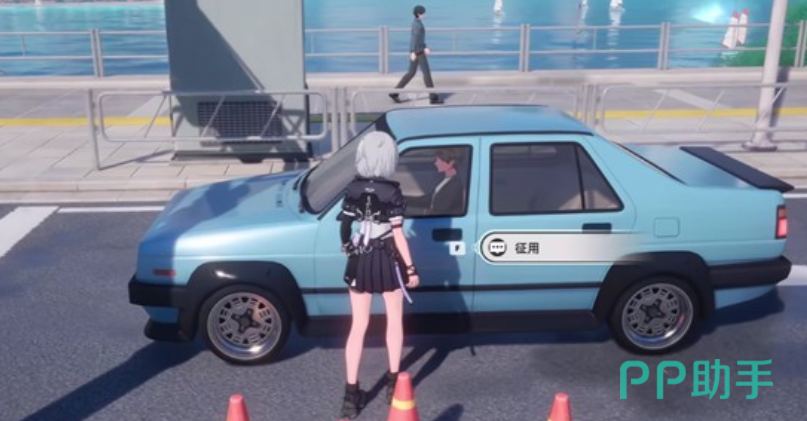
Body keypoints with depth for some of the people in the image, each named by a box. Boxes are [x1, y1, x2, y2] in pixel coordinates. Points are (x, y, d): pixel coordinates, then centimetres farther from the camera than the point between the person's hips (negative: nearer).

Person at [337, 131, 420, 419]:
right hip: (387, 261, -3)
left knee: (358, 326, 8)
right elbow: (398, 236, -15)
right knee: (394, 320, 17)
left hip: (360, 261, 3)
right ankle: (394, 382, 24)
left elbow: (344, 229, 2)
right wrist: (411, 268, -7)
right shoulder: (391, 192, -15)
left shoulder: (352, 189, -3)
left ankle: (351, 393, 8)